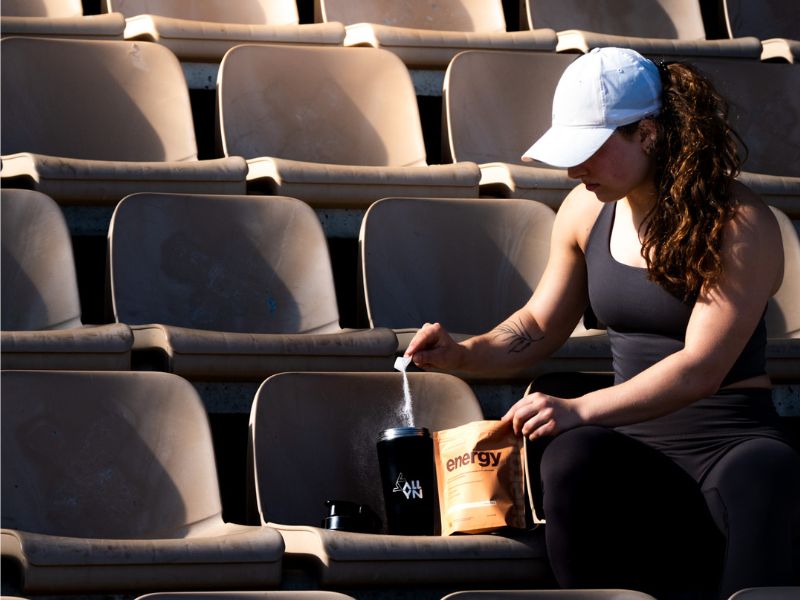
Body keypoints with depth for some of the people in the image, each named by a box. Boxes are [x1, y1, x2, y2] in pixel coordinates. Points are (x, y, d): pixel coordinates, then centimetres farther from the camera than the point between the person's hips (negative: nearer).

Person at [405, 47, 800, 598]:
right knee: (572, 458, -34)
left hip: (733, 439, -4)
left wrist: (580, 410, -28)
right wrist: (460, 355, 5)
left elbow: (700, 368, -18)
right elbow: (539, 326, 25)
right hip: (638, 445, 4)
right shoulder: (587, 211, 10)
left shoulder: (740, 223, -9)